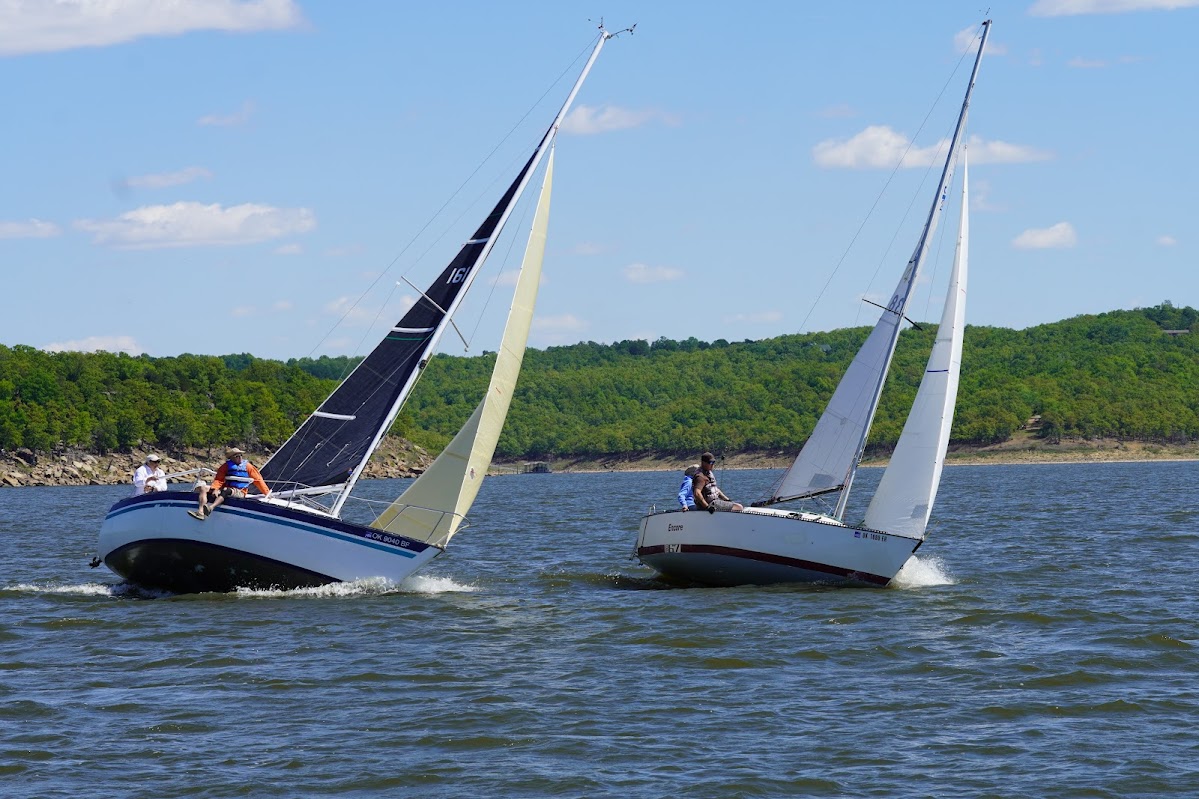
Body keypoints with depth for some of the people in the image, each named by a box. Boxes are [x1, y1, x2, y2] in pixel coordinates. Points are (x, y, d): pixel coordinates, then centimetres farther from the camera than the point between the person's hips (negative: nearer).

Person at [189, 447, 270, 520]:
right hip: (226, 489, 3)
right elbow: (219, 480, 1)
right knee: (203, 488, -17)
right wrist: (215, 489, -20)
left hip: (239, 492, -3)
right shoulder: (226, 466, 8)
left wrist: (267, 493, 7)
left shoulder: (247, 466, 5)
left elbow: (258, 480, 8)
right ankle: (200, 512, -39)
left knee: (226, 490, -39)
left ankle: (211, 508, -62)